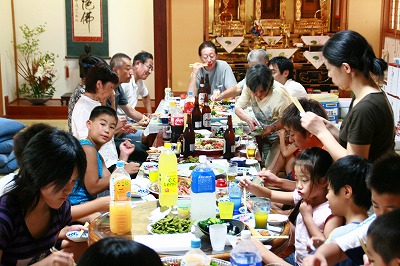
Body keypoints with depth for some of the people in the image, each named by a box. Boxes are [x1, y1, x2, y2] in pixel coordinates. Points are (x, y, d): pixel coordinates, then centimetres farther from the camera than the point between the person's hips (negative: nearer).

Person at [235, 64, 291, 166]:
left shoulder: (280, 93, -28)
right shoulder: (249, 88, -13)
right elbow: (238, 108, -10)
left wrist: (272, 128, -38)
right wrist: (248, 119, -29)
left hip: (279, 136, -5)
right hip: (262, 135, 5)